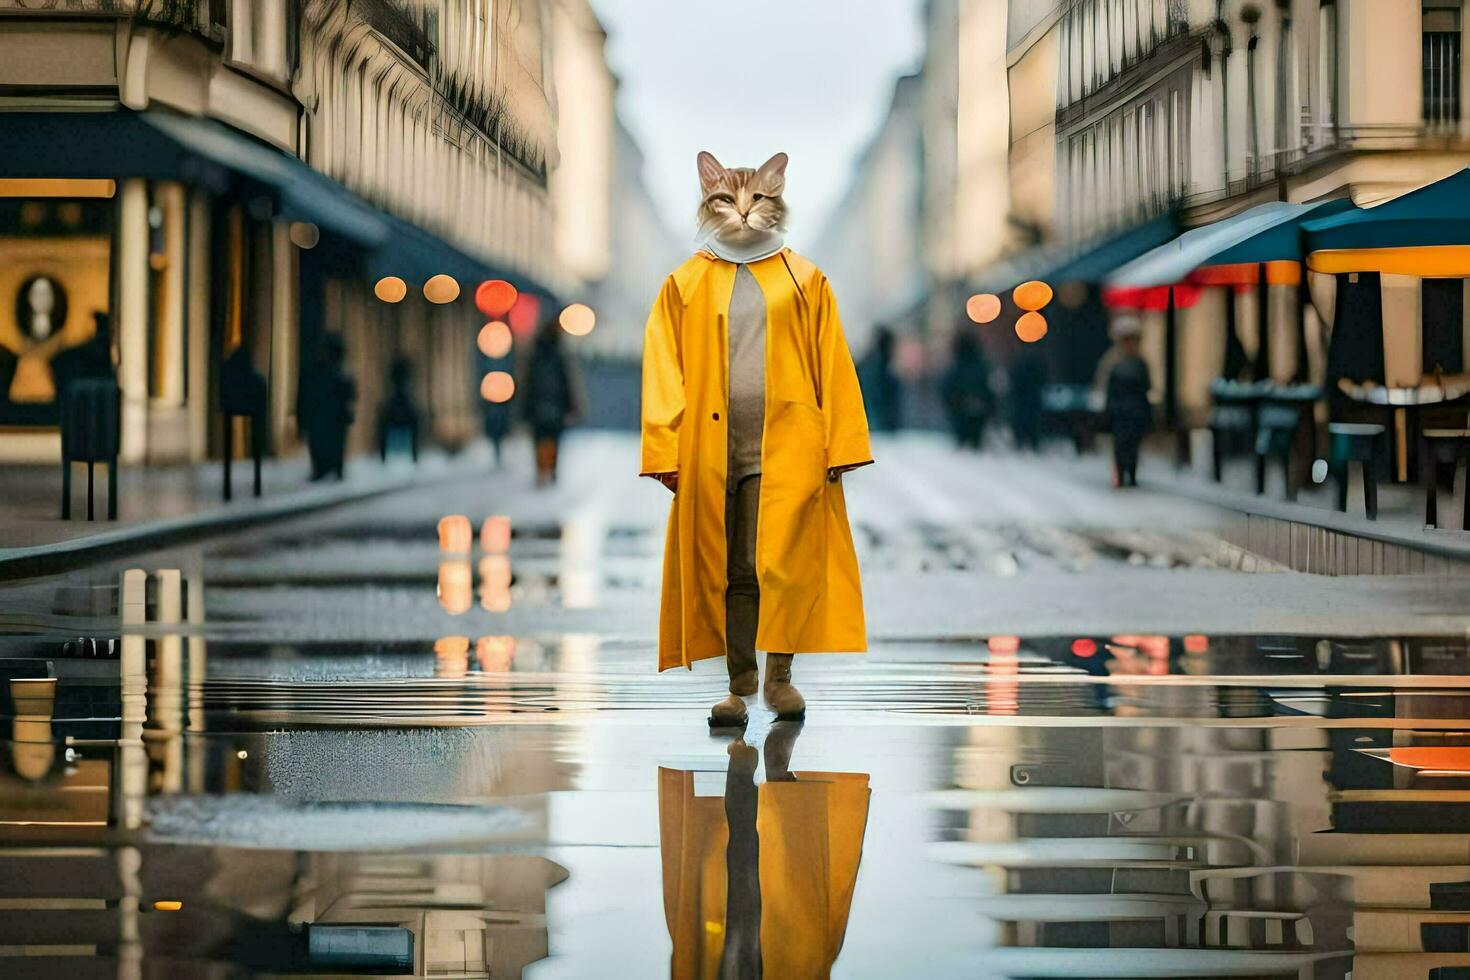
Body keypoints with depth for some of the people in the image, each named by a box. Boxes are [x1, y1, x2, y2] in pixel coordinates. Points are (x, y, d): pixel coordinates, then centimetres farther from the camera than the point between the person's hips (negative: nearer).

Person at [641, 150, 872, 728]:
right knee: (726, 569, 3)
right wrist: (666, 452, -4)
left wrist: (841, 443, -1)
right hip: (711, 449, 1)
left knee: (780, 562, -9)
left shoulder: (803, 279, 9)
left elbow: (833, 365, 6)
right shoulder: (685, 284, 9)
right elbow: (663, 372, 5)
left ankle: (780, 673, 7)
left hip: (786, 444, -1)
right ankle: (740, 683, 11)